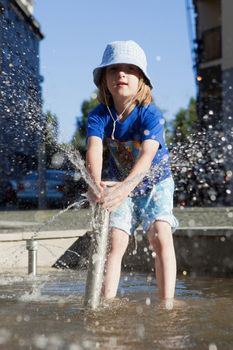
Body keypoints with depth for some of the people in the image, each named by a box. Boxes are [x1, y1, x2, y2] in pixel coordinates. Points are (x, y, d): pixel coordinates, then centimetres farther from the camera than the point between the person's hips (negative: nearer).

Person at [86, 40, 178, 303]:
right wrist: (96, 184, -55)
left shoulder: (150, 115, -25)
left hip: (155, 182, -2)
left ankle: (167, 304, -17)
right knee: (114, 241, -10)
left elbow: (147, 155, -40)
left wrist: (125, 187, -59)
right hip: (119, 184, 2)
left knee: (161, 238, -19)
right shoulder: (99, 116, -17)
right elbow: (94, 149, -34)